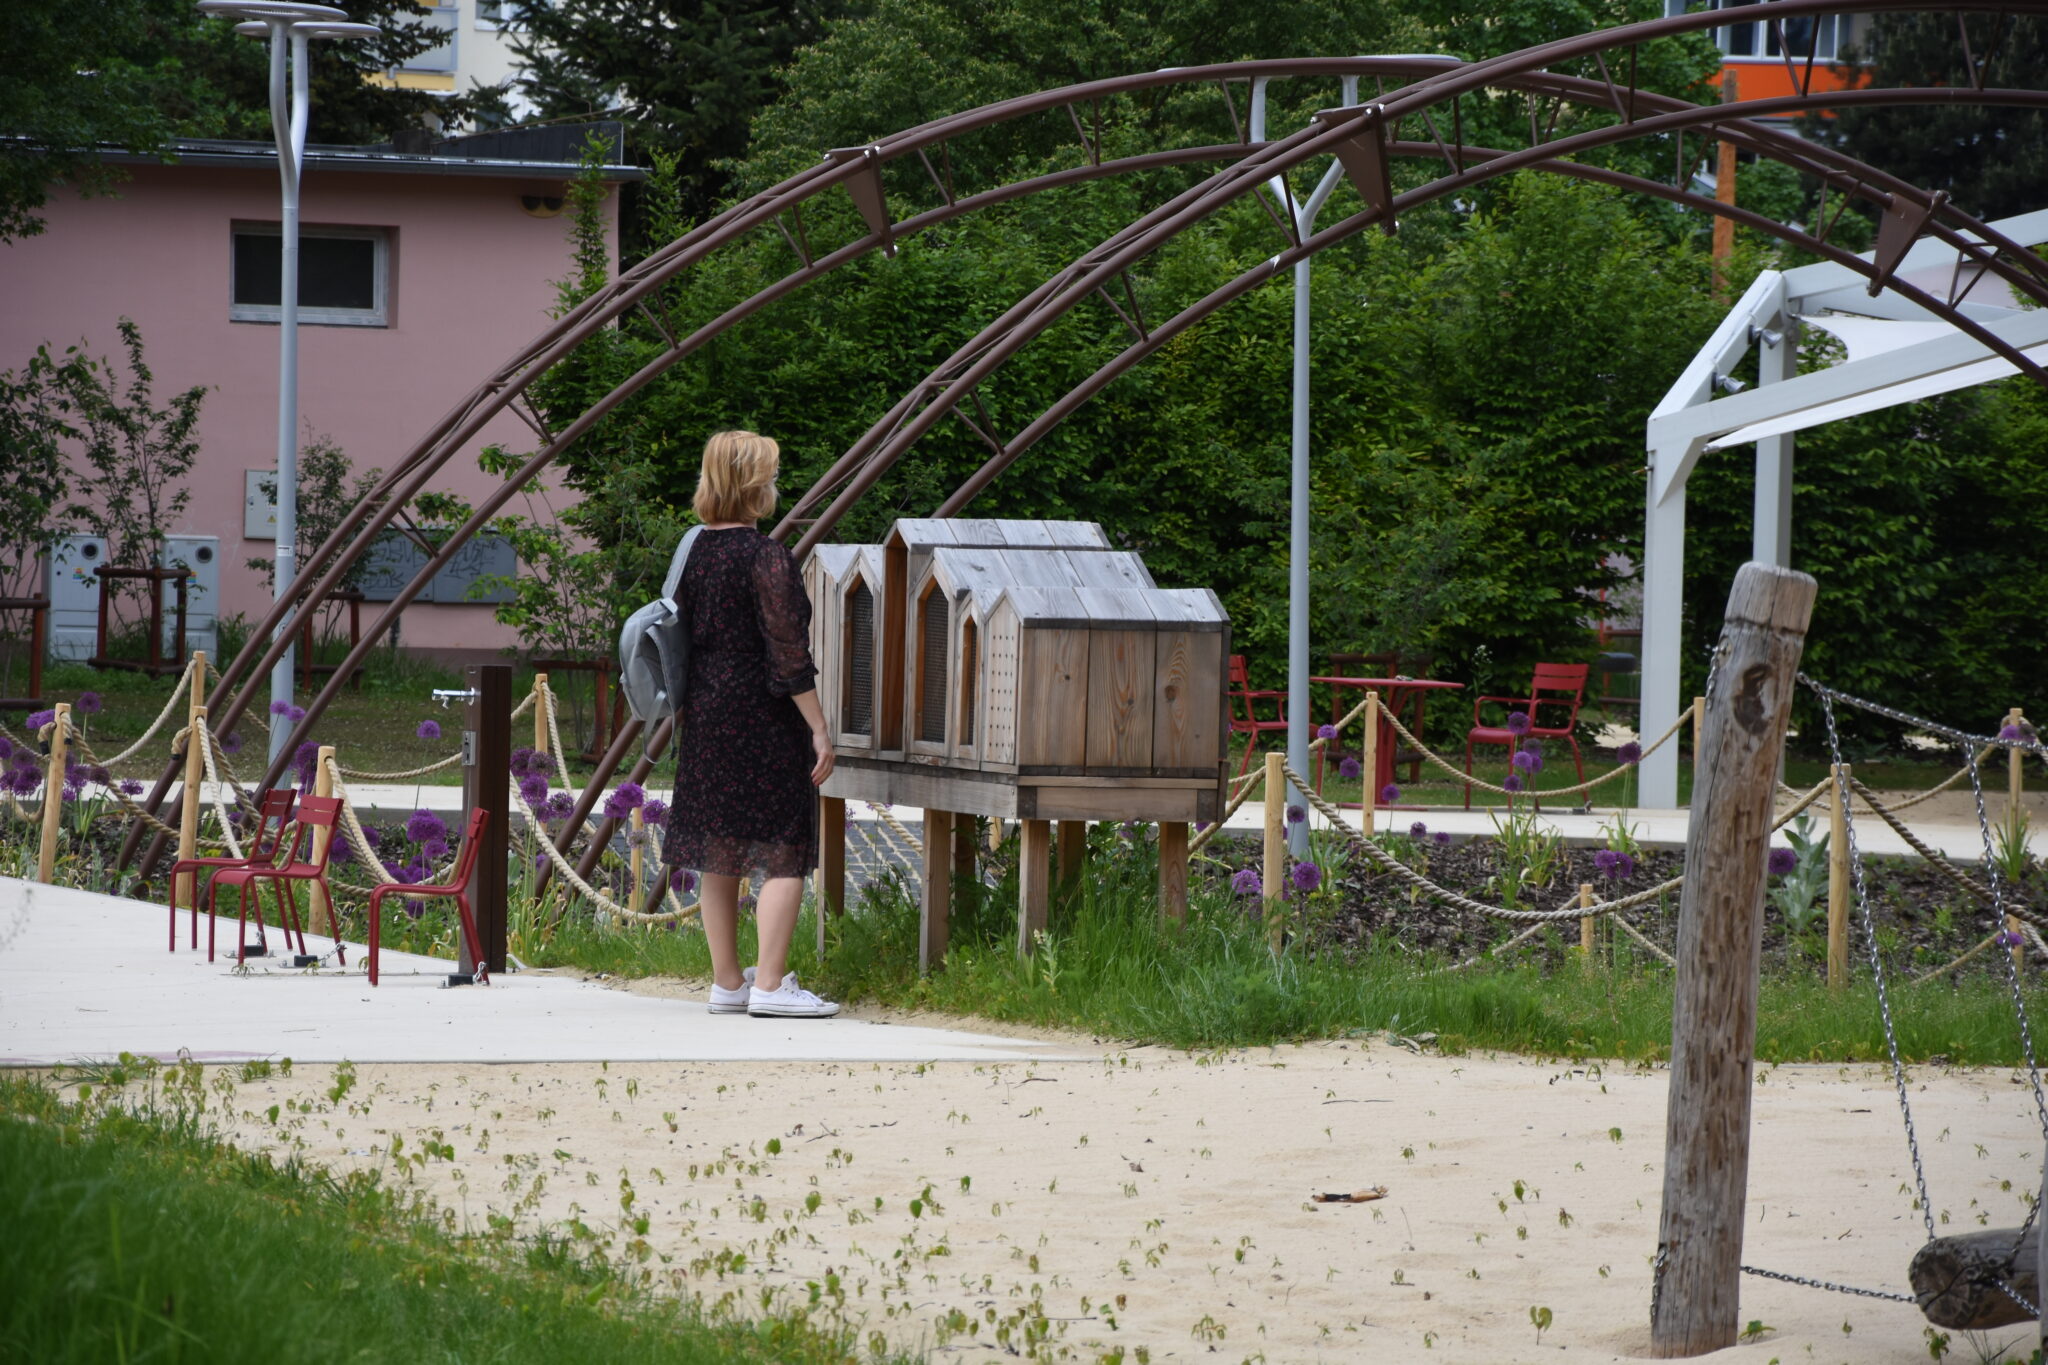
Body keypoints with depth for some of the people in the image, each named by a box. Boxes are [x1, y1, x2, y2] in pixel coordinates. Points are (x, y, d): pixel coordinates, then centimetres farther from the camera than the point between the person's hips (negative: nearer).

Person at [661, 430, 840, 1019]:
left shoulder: (693, 553, 7)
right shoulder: (768, 559, -14)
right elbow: (787, 656, -15)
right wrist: (818, 729, -10)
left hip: (704, 721, 7)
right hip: (765, 726, -7)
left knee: (719, 857, 11)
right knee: (782, 854, -2)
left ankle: (727, 982, 16)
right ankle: (770, 985, -6)